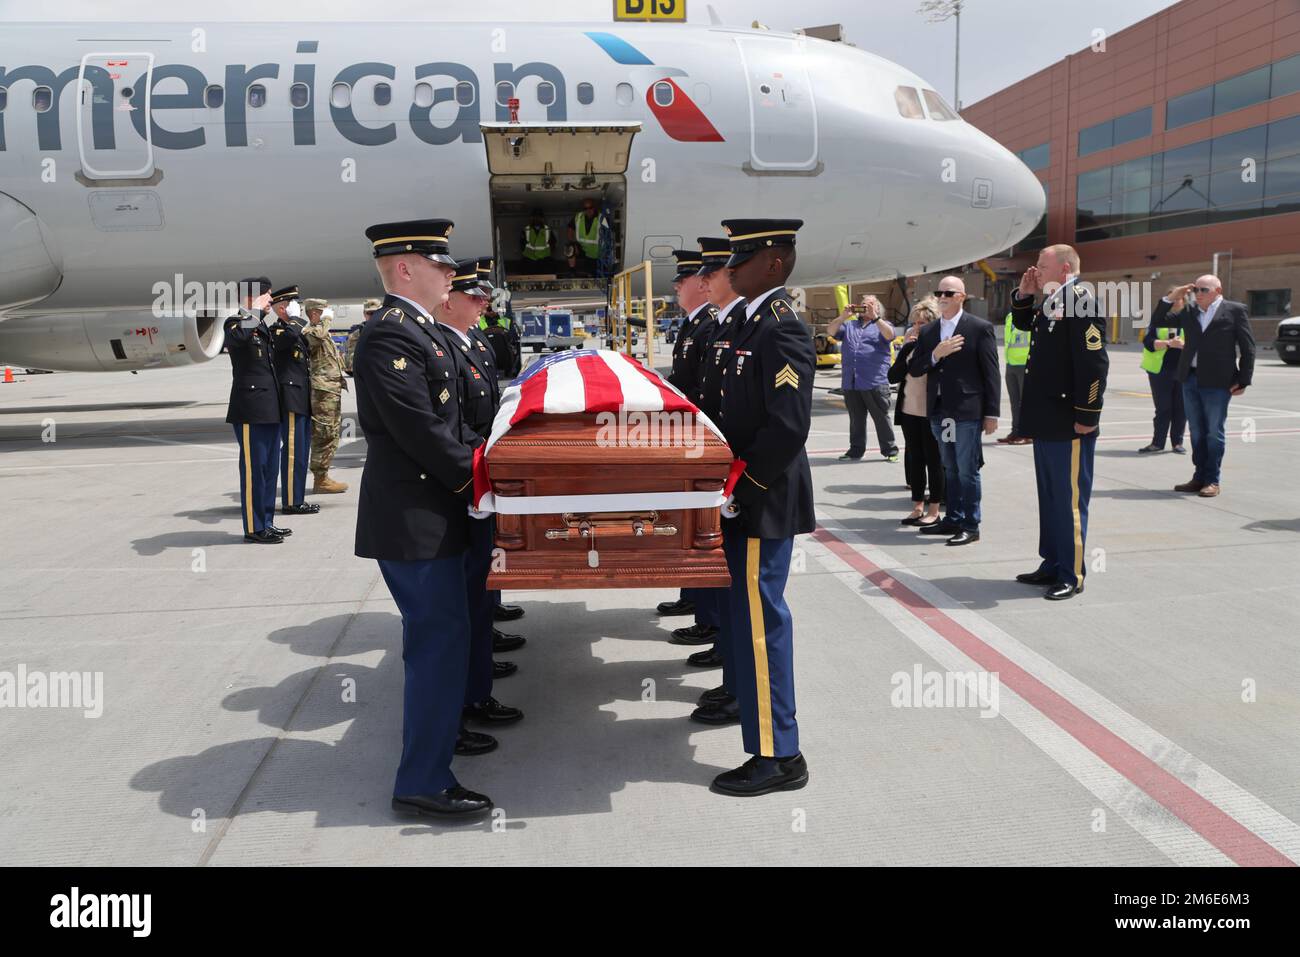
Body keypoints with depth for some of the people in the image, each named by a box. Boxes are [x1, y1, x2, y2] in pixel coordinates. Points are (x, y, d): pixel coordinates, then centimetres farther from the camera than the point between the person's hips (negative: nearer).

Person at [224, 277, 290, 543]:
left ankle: (266, 523, 22)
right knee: (253, 468, -4)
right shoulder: (236, 322, -7)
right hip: (250, 410, -9)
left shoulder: (261, 325, 18)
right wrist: (255, 310, -23)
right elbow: (236, 337, -34)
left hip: (268, 409, 9)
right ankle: (254, 528, 3)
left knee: (269, 468, 13)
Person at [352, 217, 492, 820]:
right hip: (414, 520, -10)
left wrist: (484, 455, 9)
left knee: (436, 634, 22)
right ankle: (424, 782, 5)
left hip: (426, 513, 10)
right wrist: (478, 477, -12)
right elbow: (420, 433, -22)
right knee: (440, 638, -5)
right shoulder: (390, 335, -19)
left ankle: (436, 722, 39)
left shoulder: (413, 330, 14)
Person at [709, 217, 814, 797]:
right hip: (751, 497, 10)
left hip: (762, 503, -10)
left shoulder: (781, 330, -17)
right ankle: (752, 700, 40)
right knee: (753, 613, 22)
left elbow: (787, 427, -24)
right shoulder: (757, 321, 13)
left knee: (759, 619, -4)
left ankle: (777, 756, 5)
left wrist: (740, 490, -19)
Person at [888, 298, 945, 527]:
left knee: (933, 459, 3)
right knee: (914, 459, 10)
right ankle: (918, 507, 20)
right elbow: (893, 376, 2)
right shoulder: (910, 344, 8)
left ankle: (933, 511, 11)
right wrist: (906, 347, -7)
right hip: (909, 411, 6)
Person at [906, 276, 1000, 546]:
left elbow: (991, 373, -6)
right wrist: (936, 354, -12)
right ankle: (953, 519, 25)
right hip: (938, 410, 5)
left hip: (966, 411, -5)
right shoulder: (928, 332, 11)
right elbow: (914, 369, 6)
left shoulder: (980, 328, -4)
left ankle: (970, 526, 6)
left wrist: (991, 413, -9)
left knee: (967, 471, -1)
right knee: (950, 469, 15)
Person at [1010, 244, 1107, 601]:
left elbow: (1094, 362, -21)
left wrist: (1087, 416, -21)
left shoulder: (1080, 300, -16)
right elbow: (1022, 322, 34)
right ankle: (1052, 564, 27)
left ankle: (1072, 576, 7)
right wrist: (1023, 295, 14)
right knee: (1049, 497, 17)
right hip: (1046, 423, 10)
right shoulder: (1051, 304, 13)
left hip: (1069, 425, -10)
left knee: (1070, 500, -1)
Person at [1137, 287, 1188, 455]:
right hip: (1161, 370, 0)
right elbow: (1148, 341, -5)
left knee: (1181, 408, 4)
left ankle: (1177, 442, 14)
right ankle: (1157, 442, 12)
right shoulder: (1158, 318, 4)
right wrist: (1167, 343, -20)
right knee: (1162, 407, 4)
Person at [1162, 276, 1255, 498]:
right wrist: (1171, 298, 5)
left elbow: (1247, 347, -2)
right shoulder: (1190, 313, 11)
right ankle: (1199, 477, 18)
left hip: (1217, 382, -5)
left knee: (1213, 433, 1)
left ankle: (1212, 480, 9)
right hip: (1191, 380, 5)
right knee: (1197, 433, 10)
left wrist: (1243, 380, -7)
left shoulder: (1235, 310, -1)